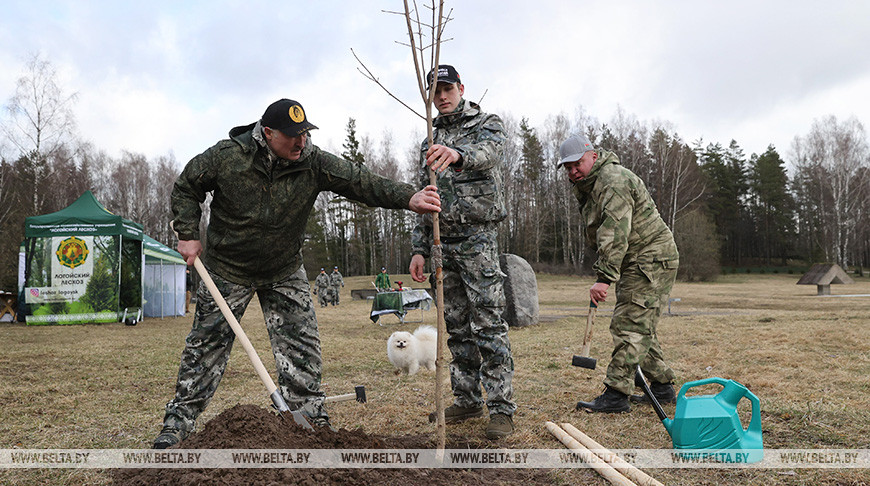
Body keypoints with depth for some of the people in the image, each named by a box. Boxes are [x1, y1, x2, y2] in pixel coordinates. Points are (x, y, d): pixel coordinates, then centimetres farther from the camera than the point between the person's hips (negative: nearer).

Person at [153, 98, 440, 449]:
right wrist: (188, 235, -9)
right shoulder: (227, 156, -18)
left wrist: (409, 198, -38)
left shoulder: (313, 163, -15)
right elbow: (186, 187, -2)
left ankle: (311, 420, 14)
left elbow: (360, 181, -25)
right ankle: (178, 423, 19)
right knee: (205, 347, 5)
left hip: (285, 273, 2)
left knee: (301, 348, -1)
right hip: (228, 271, -1)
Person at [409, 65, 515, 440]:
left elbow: (490, 151, -24)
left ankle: (501, 408, -1)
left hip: (478, 238, -6)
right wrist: (419, 248, 11)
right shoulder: (431, 142, 20)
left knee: (488, 324, -8)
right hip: (443, 242, 6)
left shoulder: (487, 124, 2)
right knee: (457, 326, 9)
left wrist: (458, 154, -47)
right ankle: (467, 400, 18)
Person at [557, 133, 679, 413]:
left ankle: (616, 395, -10)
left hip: (651, 260, -11)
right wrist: (603, 271, 12)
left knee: (629, 326, -12)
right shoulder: (589, 185, 15)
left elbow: (615, 235, -29)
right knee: (640, 327, 14)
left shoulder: (613, 181, -20)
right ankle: (662, 388, 24)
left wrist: (604, 278, -33)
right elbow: (602, 237, 20)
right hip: (638, 263, 11)